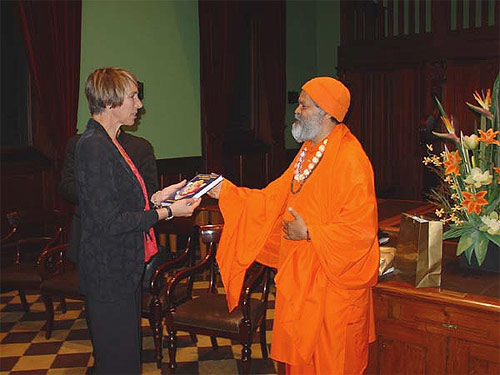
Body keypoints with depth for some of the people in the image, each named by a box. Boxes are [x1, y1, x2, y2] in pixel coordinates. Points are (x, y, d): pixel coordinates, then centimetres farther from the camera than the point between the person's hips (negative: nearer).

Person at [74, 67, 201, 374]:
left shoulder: (107, 143, 13)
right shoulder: (94, 147, -19)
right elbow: (109, 222, -22)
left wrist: (156, 197, 6)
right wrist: (166, 212, -17)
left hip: (124, 268, 10)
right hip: (109, 273, -10)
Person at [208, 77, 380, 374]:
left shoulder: (350, 160, -19)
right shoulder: (308, 153, 11)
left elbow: (362, 228, -23)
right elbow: (273, 199, 11)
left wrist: (309, 233, -19)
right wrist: (226, 191, 4)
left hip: (331, 286, -9)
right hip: (300, 277, 9)